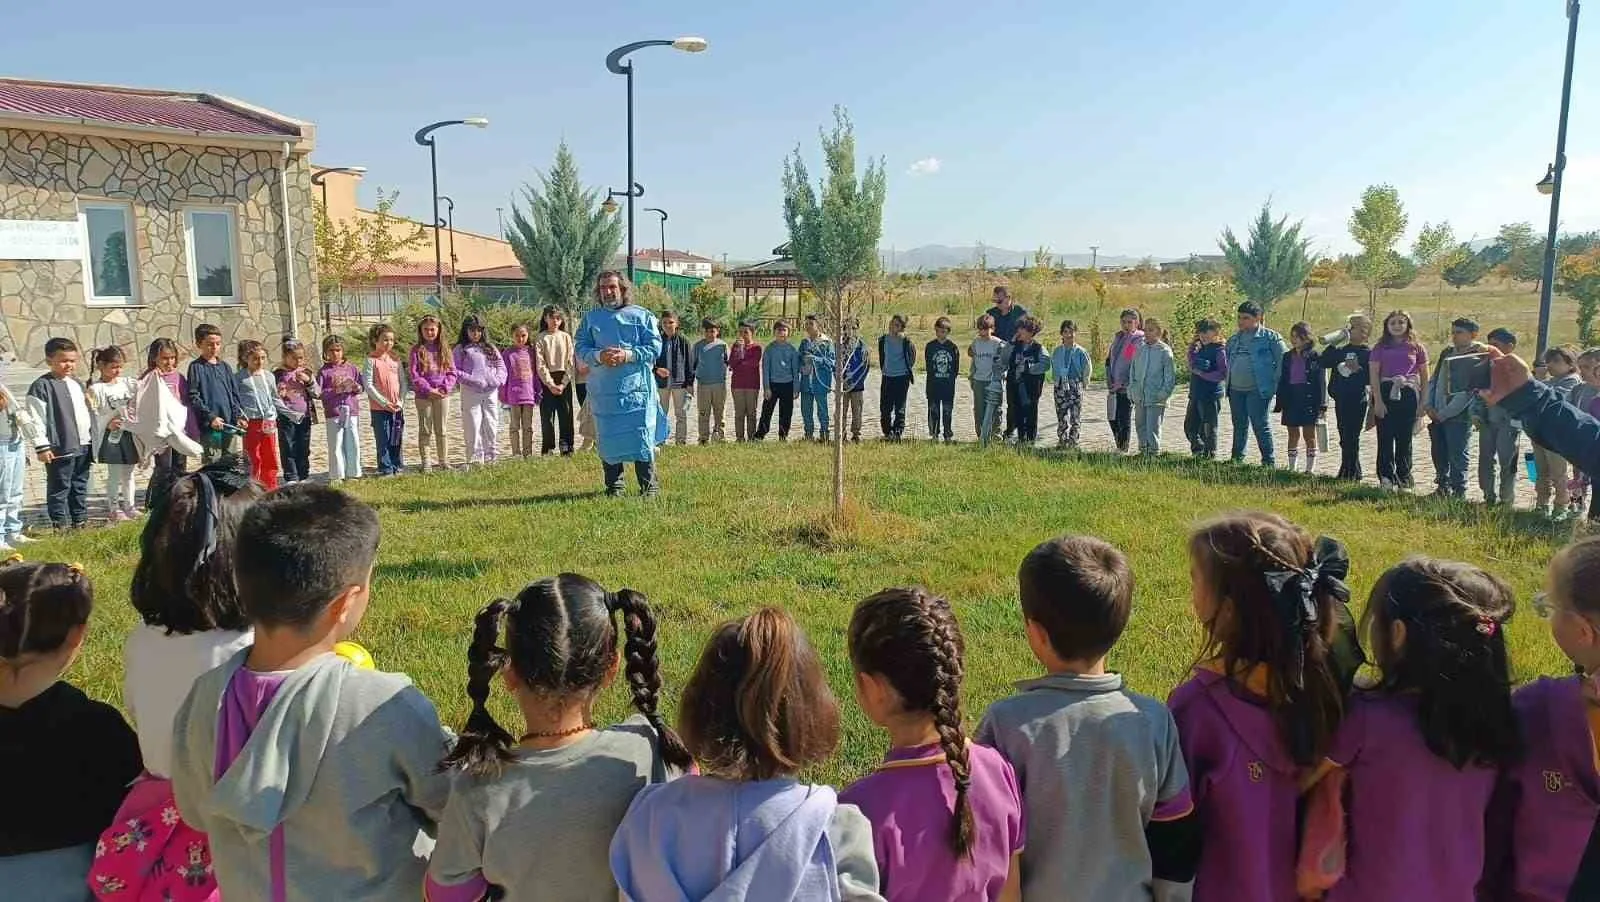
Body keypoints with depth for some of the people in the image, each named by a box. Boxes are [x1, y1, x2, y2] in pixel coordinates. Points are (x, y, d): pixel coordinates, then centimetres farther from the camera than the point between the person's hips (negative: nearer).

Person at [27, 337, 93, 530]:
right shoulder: (41, 386, -9)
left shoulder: (77, 384, 15)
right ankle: (60, 524, 6)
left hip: (84, 446, 7)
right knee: (60, 488, 0)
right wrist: (42, 446, -17)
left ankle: (80, 520, 25)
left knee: (80, 486, 15)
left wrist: (93, 438, 18)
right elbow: (36, 419, -13)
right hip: (60, 448, -7)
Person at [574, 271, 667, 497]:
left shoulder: (642, 316, 7)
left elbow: (654, 347, 0)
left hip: (636, 387, -2)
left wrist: (627, 355, -14)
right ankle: (613, 486, 15)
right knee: (607, 439, 5)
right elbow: (581, 349, 7)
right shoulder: (590, 318, 14)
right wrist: (599, 356, -13)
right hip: (602, 390, 2)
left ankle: (649, 485, 4)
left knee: (641, 436, -5)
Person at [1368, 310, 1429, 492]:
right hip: (1386, 394, -1)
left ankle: (1404, 477, 14)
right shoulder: (1381, 348, 6)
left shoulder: (1416, 348, 8)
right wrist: (1378, 401, -9)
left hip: (1408, 395, 1)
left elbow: (1425, 377, 12)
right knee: (1386, 437, -3)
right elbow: (1373, 375, 0)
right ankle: (1386, 477, 1)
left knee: (1405, 438, 5)